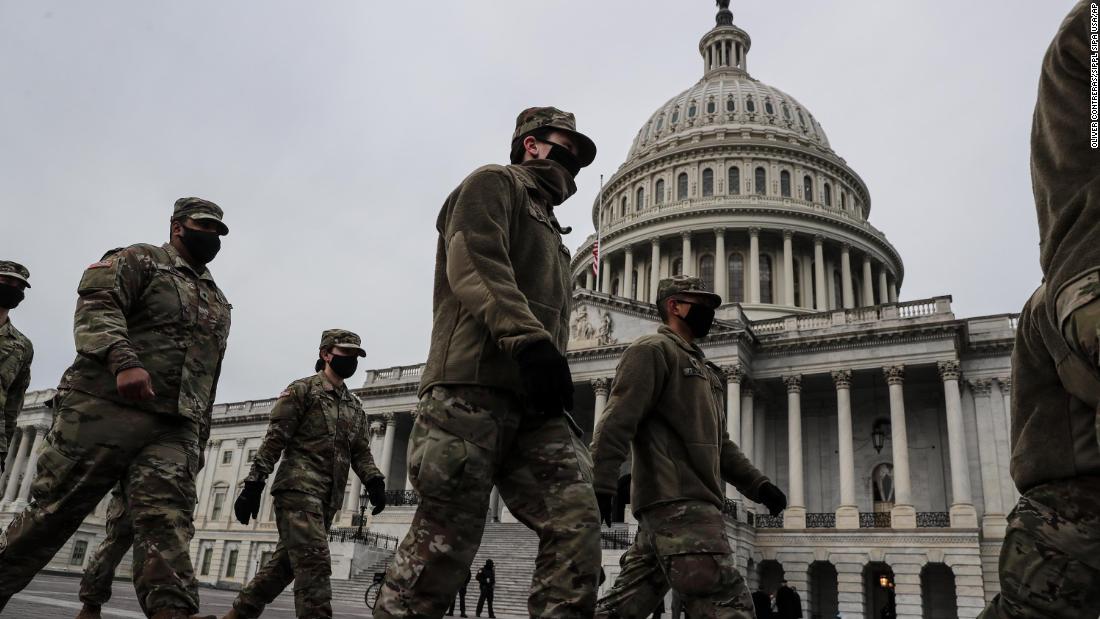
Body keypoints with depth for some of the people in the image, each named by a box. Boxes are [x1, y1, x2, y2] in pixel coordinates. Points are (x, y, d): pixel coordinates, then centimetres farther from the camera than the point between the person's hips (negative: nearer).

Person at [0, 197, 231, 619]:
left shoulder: (218, 303, 27)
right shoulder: (140, 260, 8)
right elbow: (97, 305, -10)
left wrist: (198, 428, 21)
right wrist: (123, 361, -26)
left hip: (173, 429, 5)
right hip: (104, 408, -4)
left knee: (168, 522, -12)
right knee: (52, 512, 0)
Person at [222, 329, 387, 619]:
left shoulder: (355, 406, 20)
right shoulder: (302, 390, 1)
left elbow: (361, 452, 14)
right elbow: (273, 440, -6)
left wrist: (373, 481, -5)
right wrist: (253, 484, -13)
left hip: (328, 498, 7)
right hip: (299, 487, -7)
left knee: (285, 563, 12)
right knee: (314, 563, -17)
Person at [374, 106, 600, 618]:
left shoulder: (548, 227, 35)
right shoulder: (495, 183, 9)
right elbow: (475, 265, -11)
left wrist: (557, 392, 20)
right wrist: (528, 338, -24)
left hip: (534, 402, 8)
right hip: (474, 384, -8)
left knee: (576, 521, -9)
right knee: (445, 538, -8)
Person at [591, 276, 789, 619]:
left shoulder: (702, 367, 29)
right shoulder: (651, 350, -1)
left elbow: (718, 443, 29)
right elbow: (617, 421, -13)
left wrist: (757, 483, 15)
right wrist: (601, 485, -23)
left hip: (689, 503, 10)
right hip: (677, 502, -9)